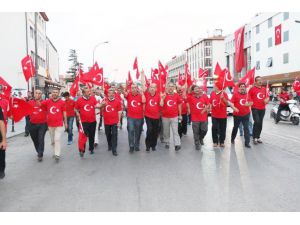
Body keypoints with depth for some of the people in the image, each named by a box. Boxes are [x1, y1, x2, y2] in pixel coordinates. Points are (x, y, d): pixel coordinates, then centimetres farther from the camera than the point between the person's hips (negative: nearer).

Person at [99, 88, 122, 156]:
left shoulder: (118, 101, -3)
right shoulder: (104, 100, 1)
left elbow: (119, 111, 0)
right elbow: (101, 108, 5)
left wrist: (119, 121, -3)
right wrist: (102, 104, -18)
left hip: (114, 121, -2)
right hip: (106, 121, 3)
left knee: (114, 135, -4)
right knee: (108, 135, 16)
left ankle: (114, 150, 0)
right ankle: (109, 146, 38)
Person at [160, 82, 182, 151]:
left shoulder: (177, 95, -1)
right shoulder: (164, 95, -3)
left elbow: (179, 105, 9)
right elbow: (161, 105, -10)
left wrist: (180, 115, 10)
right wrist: (162, 98, -23)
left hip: (174, 117, -1)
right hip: (165, 117, 1)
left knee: (175, 131, -4)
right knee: (166, 131, 12)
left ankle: (177, 144, -6)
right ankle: (167, 143, 26)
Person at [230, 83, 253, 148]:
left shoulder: (247, 94, 2)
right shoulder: (235, 94, -6)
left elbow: (251, 102, 8)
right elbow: (231, 102, -10)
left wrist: (249, 104, -13)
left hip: (246, 114, 1)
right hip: (237, 114, -1)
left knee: (246, 128, -2)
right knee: (235, 127, 16)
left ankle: (247, 143, 2)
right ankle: (232, 139, 37)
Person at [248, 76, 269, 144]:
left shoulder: (264, 89, 10)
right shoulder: (252, 89, -5)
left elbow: (267, 97, 18)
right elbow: (248, 98, -4)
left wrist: (267, 99, -2)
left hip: (262, 109, 5)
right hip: (255, 109, -5)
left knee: (260, 123, 10)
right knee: (257, 122, -16)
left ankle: (258, 137, 21)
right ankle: (254, 137, -6)